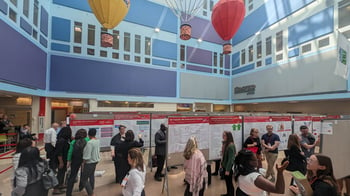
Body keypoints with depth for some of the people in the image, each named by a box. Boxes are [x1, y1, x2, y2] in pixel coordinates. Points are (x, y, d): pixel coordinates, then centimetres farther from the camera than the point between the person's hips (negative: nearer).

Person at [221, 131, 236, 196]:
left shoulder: (231, 146, -24)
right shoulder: (226, 144, 3)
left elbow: (230, 159, -23)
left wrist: (227, 170, -20)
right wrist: (222, 164, 13)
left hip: (229, 167, -8)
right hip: (225, 166, 8)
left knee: (229, 181, 8)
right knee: (227, 180, 22)